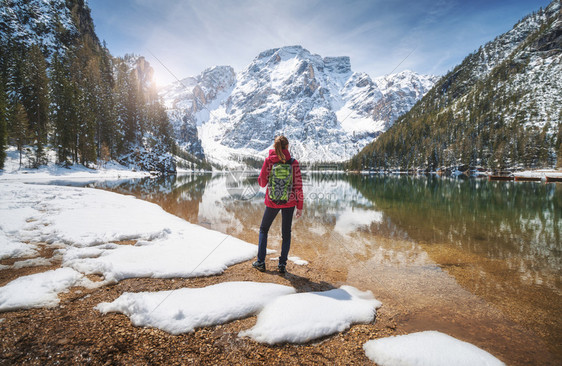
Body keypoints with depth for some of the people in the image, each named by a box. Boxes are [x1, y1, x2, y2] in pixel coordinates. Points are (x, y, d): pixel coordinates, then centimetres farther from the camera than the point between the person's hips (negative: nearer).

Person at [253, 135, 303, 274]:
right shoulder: (294, 163, -8)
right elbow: (298, 186, -7)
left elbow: (262, 183, -6)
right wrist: (299, 207, 0)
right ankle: (282, 264, 14)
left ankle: (260, 262, 19)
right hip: (289, 202, 0)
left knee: (263, 229, 19)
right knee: (286, 233, 15)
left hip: (272, 201, 0)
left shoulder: (268, 161, -9)